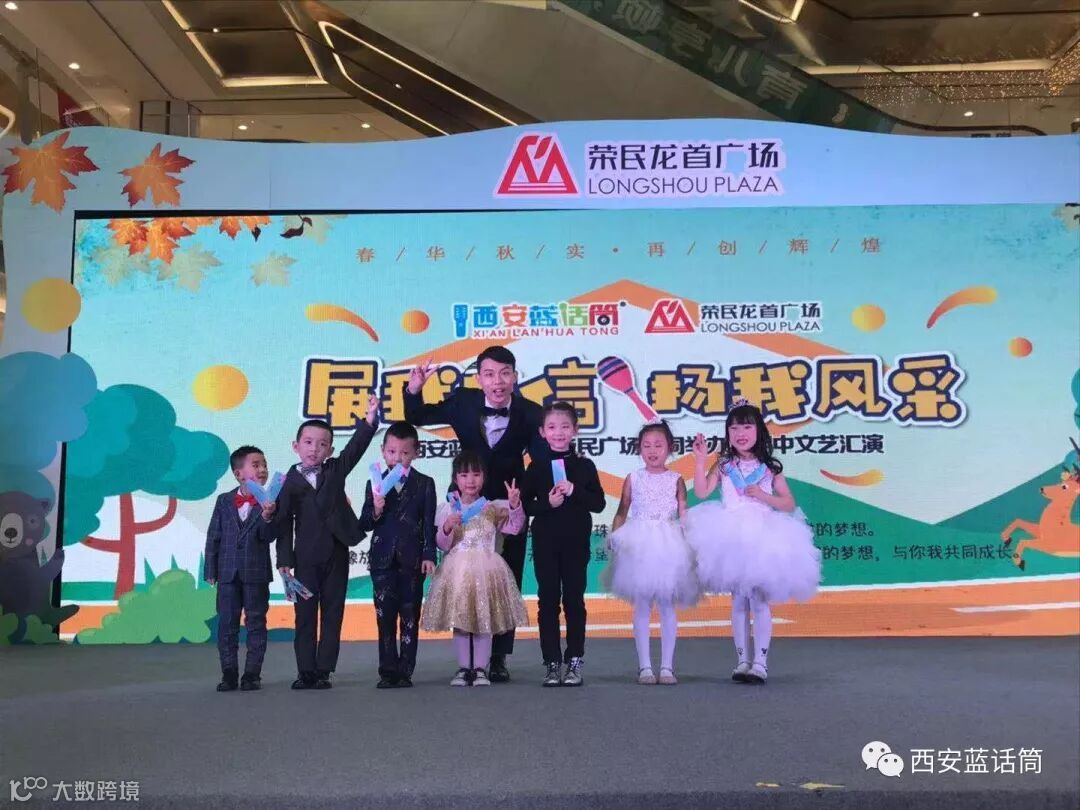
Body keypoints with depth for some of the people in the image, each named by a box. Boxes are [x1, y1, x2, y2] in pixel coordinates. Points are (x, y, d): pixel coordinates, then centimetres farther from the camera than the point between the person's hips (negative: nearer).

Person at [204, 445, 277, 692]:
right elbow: (213, 537, 7)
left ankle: (252, 674, 12)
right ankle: (229, 674, 16)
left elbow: (269, 537, -9)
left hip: (257, 574, -2)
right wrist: (210, 570, 3)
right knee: (227, 624, 6)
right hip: (228, 573, 2)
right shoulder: (224, 500, 5)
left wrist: (267, 517, -28)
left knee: (256, 624, 4)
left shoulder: (269, 502, -2)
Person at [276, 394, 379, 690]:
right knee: (305, 613, 3)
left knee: (332, 613, 4)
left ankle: (324, 670, 11)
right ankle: (306, 671, 10)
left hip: (337, 553, 2)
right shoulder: (290, 482, -1)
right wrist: (284, 560, -8)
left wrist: (371, 417, -21)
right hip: (306, 557, -2)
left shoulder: (336, 470, 6)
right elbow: (284, 523, -3)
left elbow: (356, 447, -8)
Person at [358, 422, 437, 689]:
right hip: (383, 560, 1)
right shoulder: (376, 484, 6)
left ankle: (405, 671, 11)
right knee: (385, 617, 4)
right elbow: (364, 525, 4)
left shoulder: (425, 484, 2)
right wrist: (376, 511, -16)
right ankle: (388, 671, 10)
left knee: (410, 617, 4)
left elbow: (429, 524, -1)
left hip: (412, 559, -1)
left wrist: (429, 555, -8)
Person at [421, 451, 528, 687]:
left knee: (485, 620, 2)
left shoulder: (493, 508, 3)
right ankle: (463, 668, 16)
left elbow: (515, 526, -10)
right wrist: (447, 529, -17)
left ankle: (480, 668, 12)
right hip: (457, 570, 1)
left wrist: (514, 505, -26)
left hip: (486, 569, -1)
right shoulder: (447, 510, 5)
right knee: (459, 620, 5)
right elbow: (443, 545, 3)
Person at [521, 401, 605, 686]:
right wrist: (547, 502, -16)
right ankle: (552, 663, 12)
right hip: (545, 543, 1)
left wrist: (574, 491, -15)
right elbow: (524, 505, 0)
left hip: (576, 543, 0)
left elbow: (599, 503, -2)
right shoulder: (536, 468, 3)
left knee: (574, 599, 4)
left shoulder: (584, 466, 2)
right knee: (548, 600, 4)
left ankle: (574, 663, 13)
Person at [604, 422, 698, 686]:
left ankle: (667, 666, 11)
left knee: (667, 606, 4)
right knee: (641, 607, 3)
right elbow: (622, 513, 9)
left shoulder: (676, 480, 4)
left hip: (669, 548, 0)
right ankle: (645, 666, 10)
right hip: (638, 548, 0)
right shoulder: (633, 479, 6)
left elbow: (684, 515, 2)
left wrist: (688, 544, -9)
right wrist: (614, 539, -4)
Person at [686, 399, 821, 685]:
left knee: (759, 600, -4)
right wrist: (700, 460, -16)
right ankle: (743, 660, 14)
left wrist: (763, 496, -12)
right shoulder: (723, 466, 5)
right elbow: (702, 492, -9)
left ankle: (760, 662, 0)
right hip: (732, 539, 2)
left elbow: (789, 504, 3)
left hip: (763, 540, -1)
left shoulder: (770, 468, 4)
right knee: (739, 602, 7)